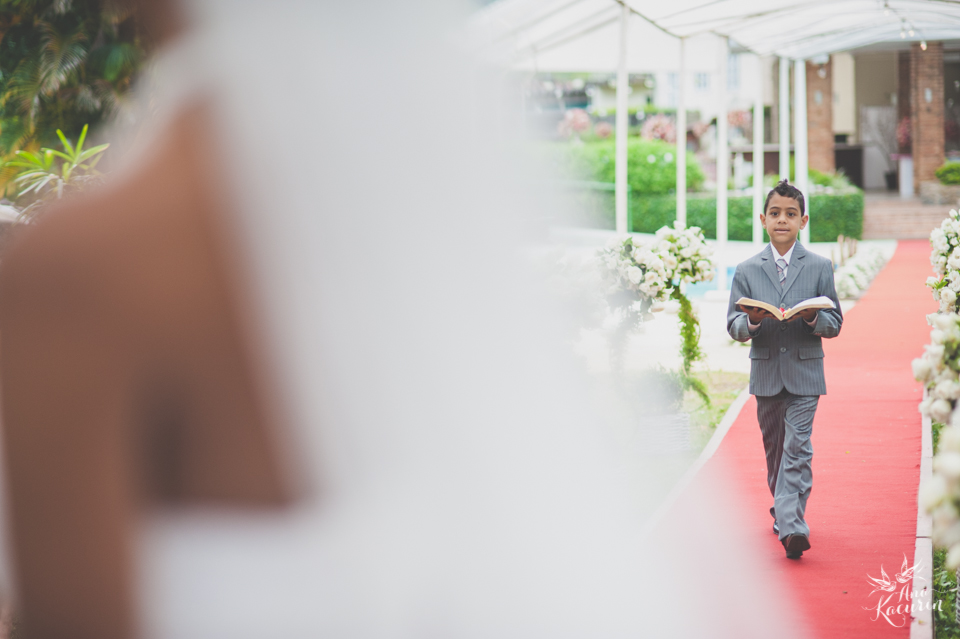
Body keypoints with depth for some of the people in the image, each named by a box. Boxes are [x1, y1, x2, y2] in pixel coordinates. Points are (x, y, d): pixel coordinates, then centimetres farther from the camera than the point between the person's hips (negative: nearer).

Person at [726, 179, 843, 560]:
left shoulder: (820, 267, 2)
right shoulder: (747, 271, 4)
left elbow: (835, 324, 2)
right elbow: (733, 326, 3)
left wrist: (812, 317, -19)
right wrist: (752, 320, -20)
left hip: (804, 373, -2)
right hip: (765, 373, 2)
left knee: (797, 449, -12)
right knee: (774, 449, 14)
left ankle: (791, 526, -17)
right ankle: (783, 510, 32)